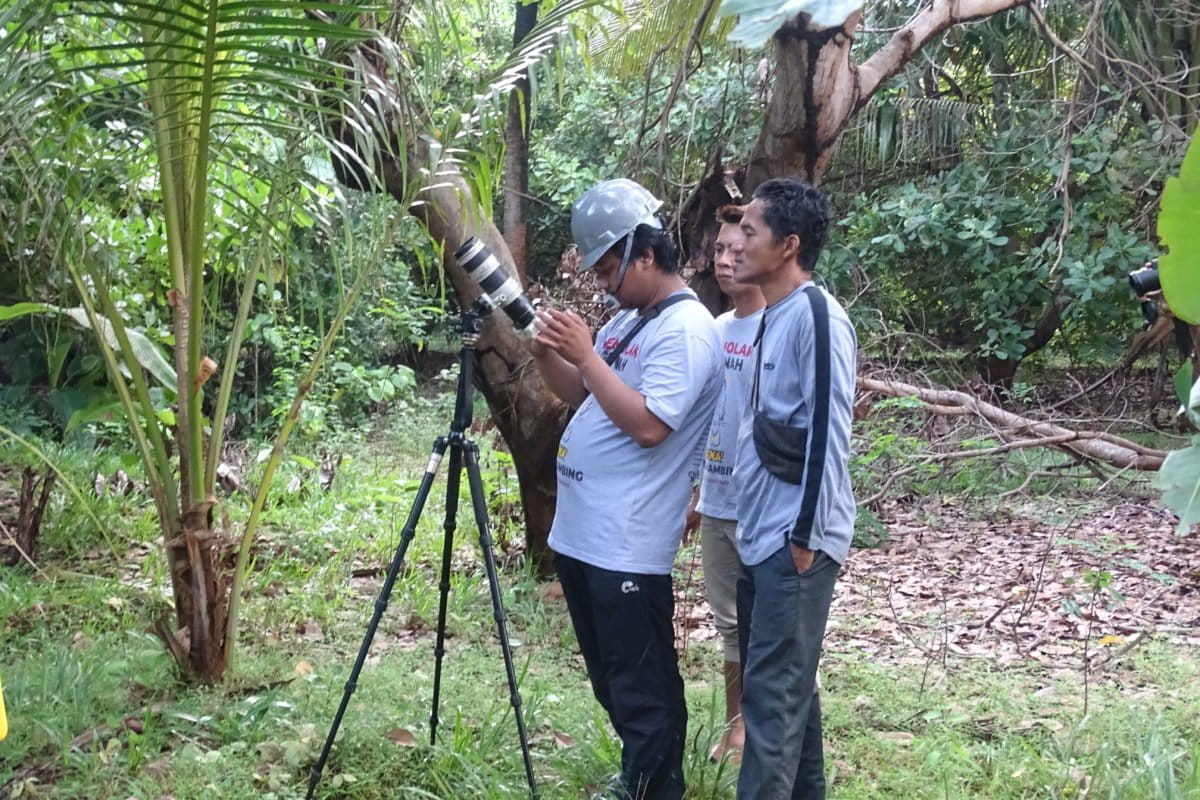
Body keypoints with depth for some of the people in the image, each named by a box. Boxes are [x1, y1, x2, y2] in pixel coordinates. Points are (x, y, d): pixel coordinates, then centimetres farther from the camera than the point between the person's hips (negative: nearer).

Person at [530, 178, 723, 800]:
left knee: (643, 688, 0)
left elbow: (648, 424, -24)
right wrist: (547, 355, 1)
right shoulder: (627, 320, 14)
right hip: (580, 532, 10)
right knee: (610, 678, 20)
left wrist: (586, 354, -19)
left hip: (627, 546, -10)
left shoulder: (686, 329, -15)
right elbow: (582, 397, 20)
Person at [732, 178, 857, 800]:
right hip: (761, 534, 9)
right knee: (788, 682, 16)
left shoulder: (816, 315, -14)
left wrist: (807, 534, -17)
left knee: (772, 690, -7)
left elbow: (828, 433, -18)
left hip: (795, 539, -9)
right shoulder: (772, 317, 13)